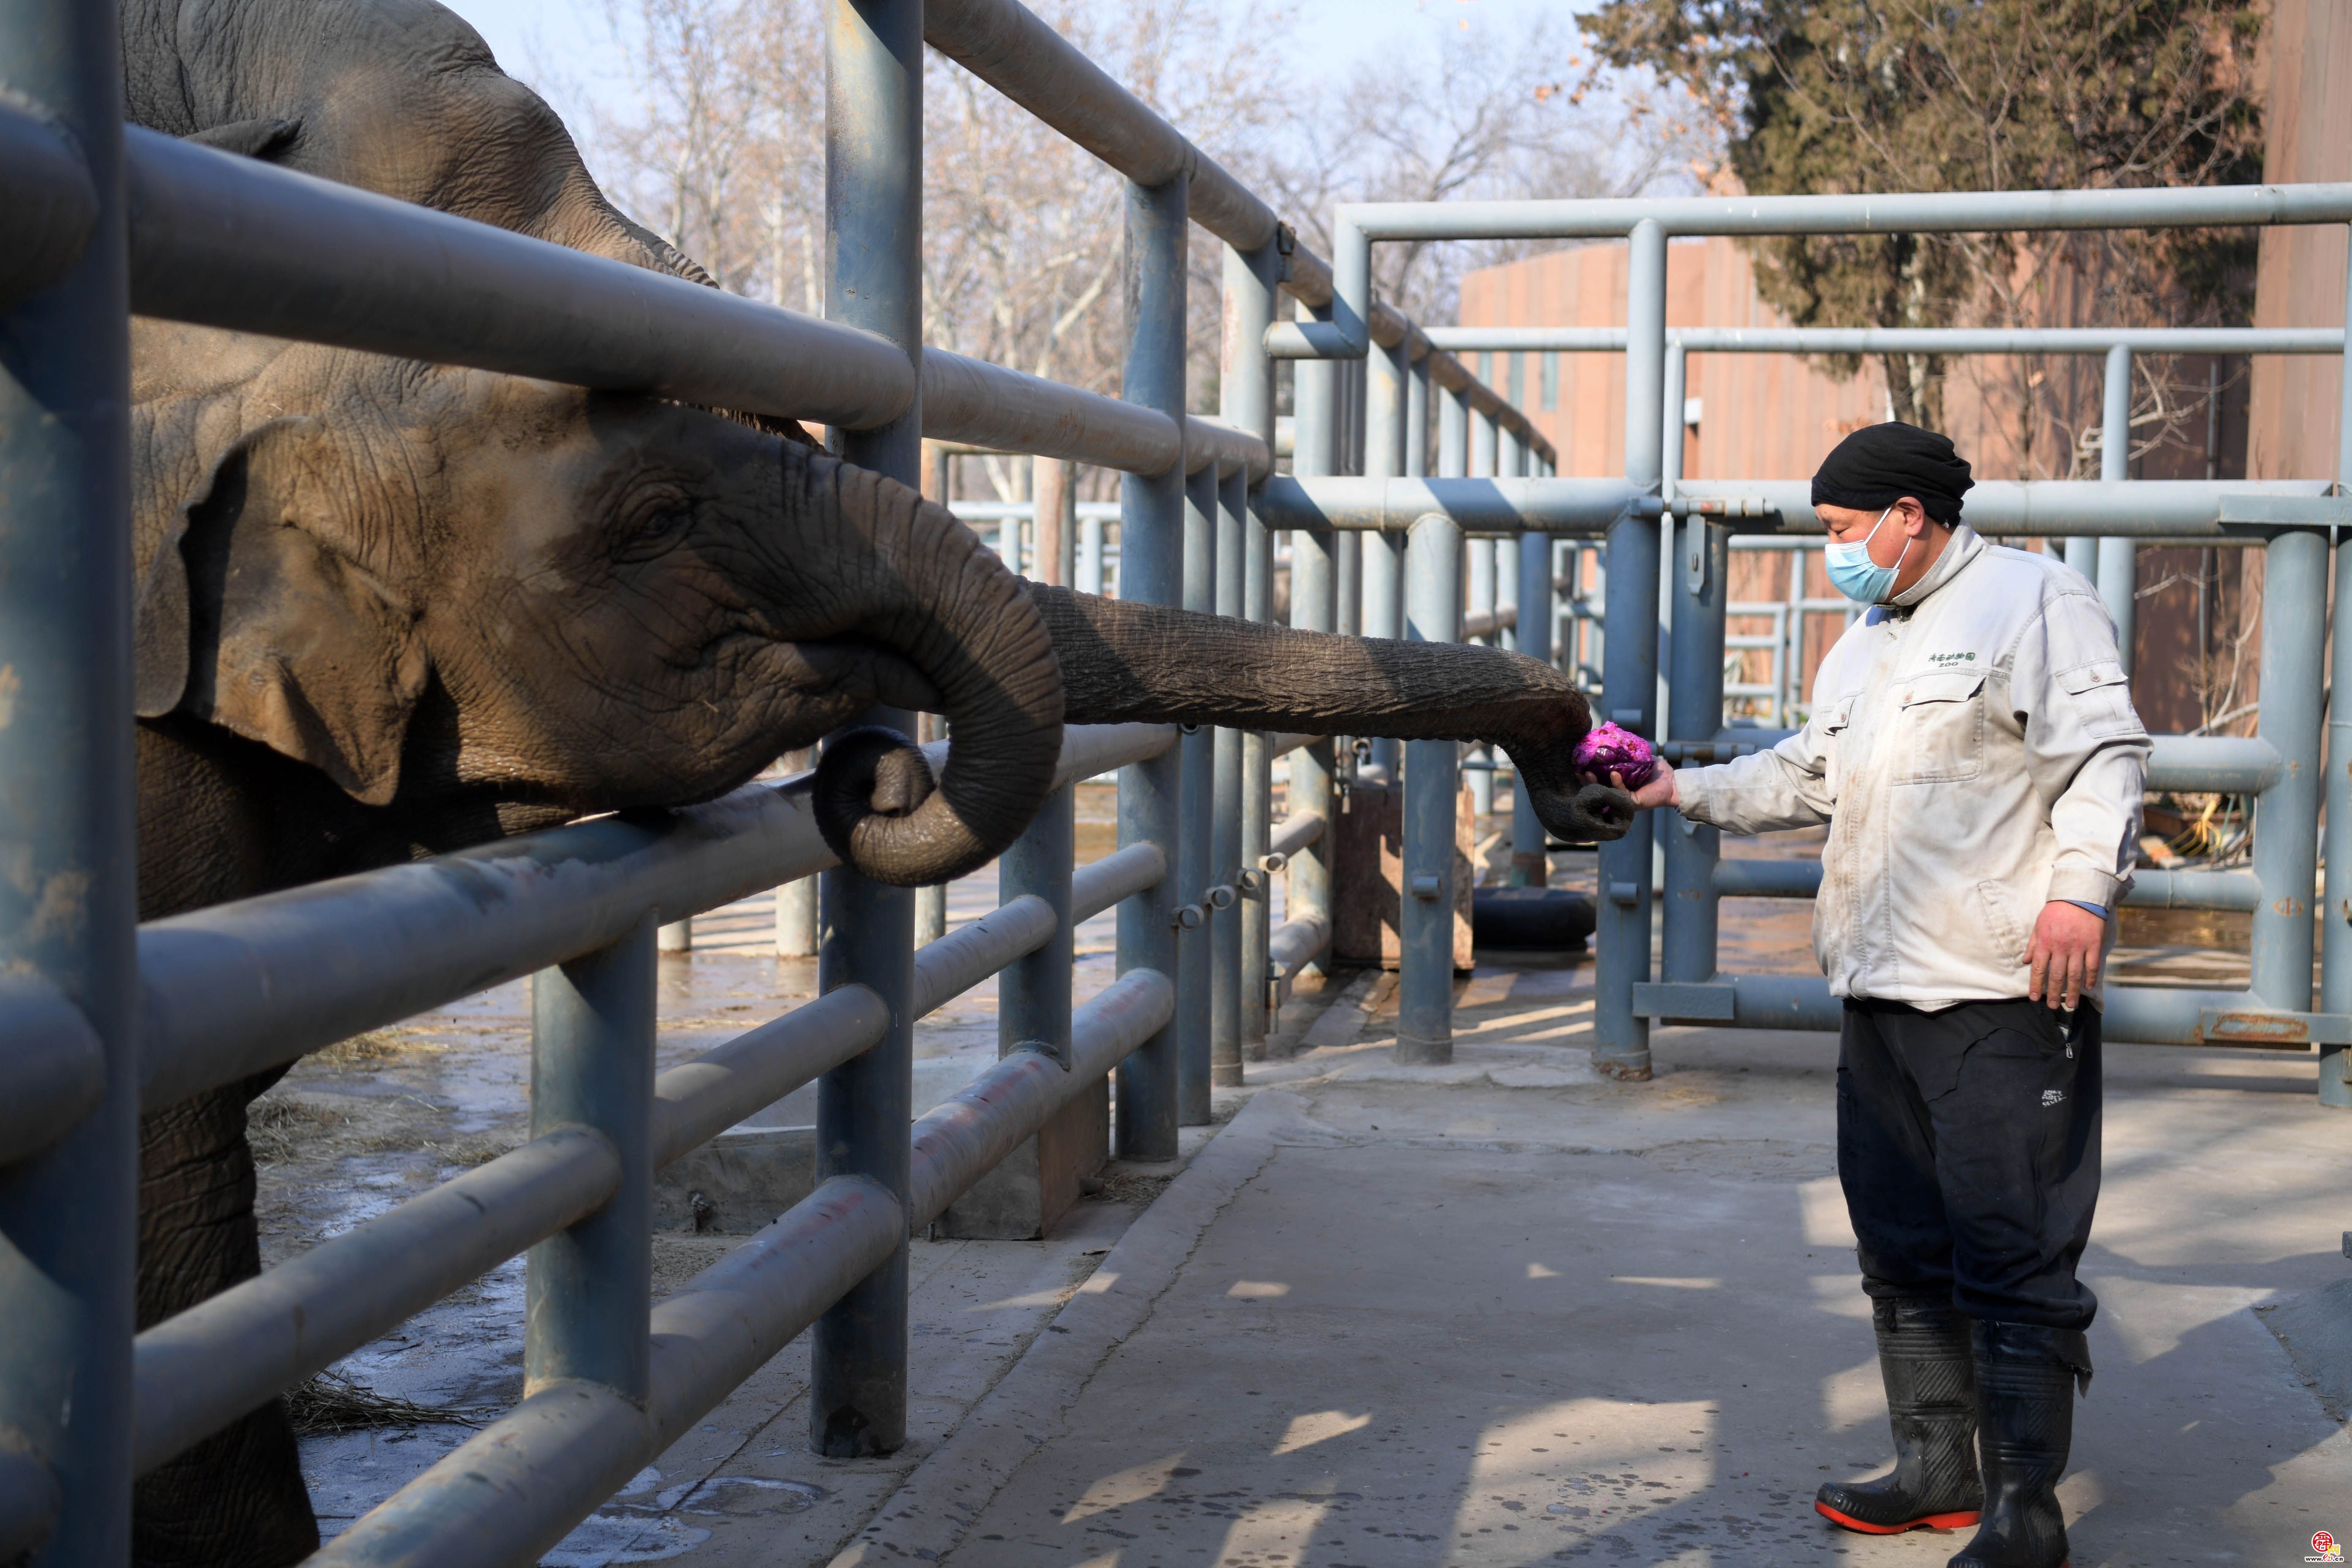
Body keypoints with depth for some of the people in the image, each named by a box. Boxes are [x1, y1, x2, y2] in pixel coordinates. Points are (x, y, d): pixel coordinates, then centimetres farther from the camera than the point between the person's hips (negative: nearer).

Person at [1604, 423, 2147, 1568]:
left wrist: (2080, 887, -22)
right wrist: (1687, 790, 23)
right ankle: (1936, 1467, 24)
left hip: (2005, 997, -9)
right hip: (1882, 993, 9)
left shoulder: (2032, 598, -3)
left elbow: (2103, 755, -11)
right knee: (1903, 1246, 13)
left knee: (2009, 1256, -7)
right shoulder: (1862, 644, 23)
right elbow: (1806, 776, 31)